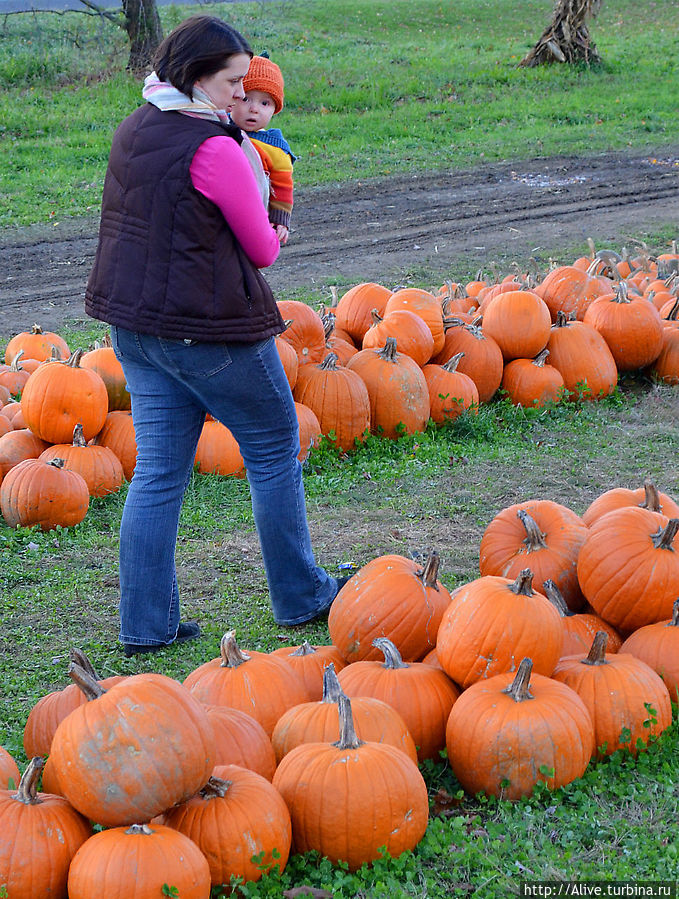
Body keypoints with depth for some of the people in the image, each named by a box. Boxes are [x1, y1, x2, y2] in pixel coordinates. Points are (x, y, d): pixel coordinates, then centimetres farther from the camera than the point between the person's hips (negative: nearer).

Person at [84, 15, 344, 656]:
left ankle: (145, 625, 12)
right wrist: (268, 237, 13)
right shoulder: (213, 148, -18)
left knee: (158, 471, 10)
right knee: (274, 450, 10)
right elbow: (262, 250, -9)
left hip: (134, 325, 8)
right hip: (207, 327, -8)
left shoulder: (132, 131, 8)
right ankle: (300, 598, 22)